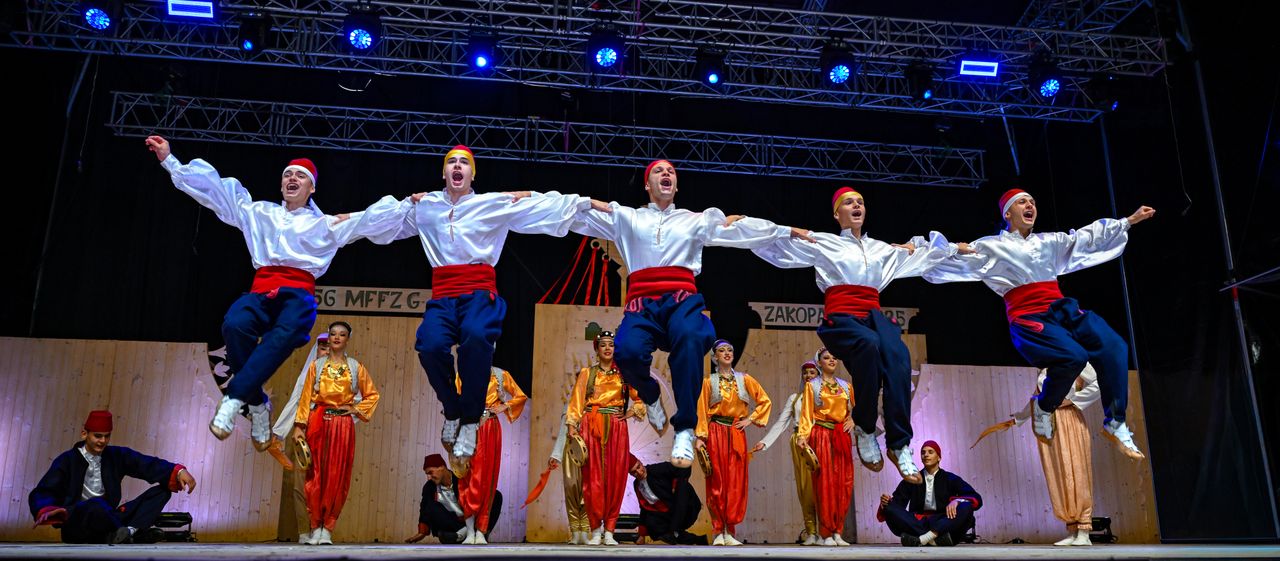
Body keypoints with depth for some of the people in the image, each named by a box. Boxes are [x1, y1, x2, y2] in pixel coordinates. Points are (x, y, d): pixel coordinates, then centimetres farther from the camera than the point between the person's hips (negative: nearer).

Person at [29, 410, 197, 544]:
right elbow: (40, 495, -5)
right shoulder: (67, 461, 1)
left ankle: (129, 531, -34)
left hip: (106, 520, 5)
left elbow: (148, 465, -3)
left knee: (161, 490, -11)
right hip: (76, 525, -5)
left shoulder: (116, 456, 10)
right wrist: (48, 511, -30)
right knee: (96, 505, -40)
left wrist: (178, 471, -23)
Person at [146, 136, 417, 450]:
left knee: (283, 336, -37)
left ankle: (233, 399, -41)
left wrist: (409, 204, 16)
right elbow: (212, 188, 27)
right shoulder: (258, 212, 28)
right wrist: (170, 160, 26)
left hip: (298, 294, -2)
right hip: (261, 290, 2)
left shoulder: (325, 224, 24)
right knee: (234, 325, -34)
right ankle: (257, 404, -21)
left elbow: (373, 219, 22)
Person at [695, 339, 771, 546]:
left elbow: (765, 402, 11)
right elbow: (702, 411, 0)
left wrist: (750, 419, 1)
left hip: (737, 433, 2)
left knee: (736, 482, -1)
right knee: (717, 481, -2)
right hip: (715, 433, -2)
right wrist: (700, 437, -8)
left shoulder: (744, 379, 8)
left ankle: (730, 531, 5)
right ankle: (718, 531, 2)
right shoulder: (709, 381, 4)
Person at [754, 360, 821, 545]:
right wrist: (764, 442, 3)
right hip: (799, 443, 2)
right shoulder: (794, 398, 18)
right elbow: (780, 423, 12)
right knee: (804, 485, -4)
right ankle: (811, 531, -1)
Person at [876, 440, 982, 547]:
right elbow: (897, 501, 6)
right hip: (917, 524, 1)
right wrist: (886, 502, -18)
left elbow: (976, 498, -1)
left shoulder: (950, 479, 10)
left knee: (966, 508, -27)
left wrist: (956, 501, -21)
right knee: (889, 507, -21)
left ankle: (921, 539, -43)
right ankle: (936, 538, -38)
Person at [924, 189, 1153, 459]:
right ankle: (1043, 408, -2)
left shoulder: (1050, 242, 23)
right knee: (1074, 356, -30)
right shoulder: (992, 247, 7)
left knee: (1114, 347, -17)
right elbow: (954, 258, 0)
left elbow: (1088, 236, 28)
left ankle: (1114, 423, -6)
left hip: (1063, 311, 6)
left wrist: (1130, 220, 28)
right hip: (1028, 318, -6)